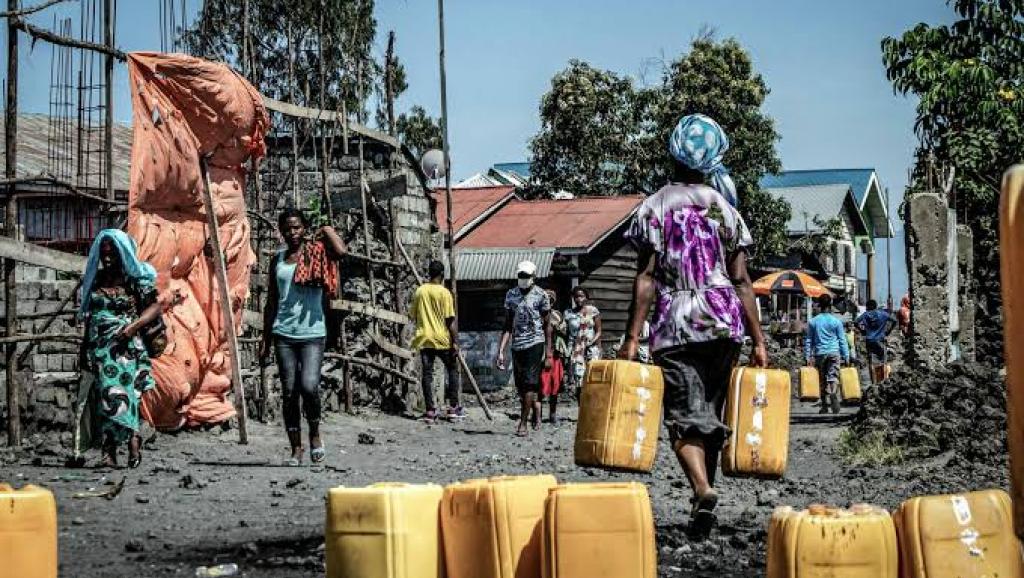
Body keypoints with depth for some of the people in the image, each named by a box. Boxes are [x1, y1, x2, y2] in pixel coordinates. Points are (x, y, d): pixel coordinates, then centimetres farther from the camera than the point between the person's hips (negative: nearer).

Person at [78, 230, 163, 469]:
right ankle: (108, 452, -6)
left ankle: (133, 440, -21)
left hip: (123, 347, -4)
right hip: (97, 348, 4)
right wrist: (85, 347, 19)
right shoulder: (96, 278, 15)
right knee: (101, 396, -4)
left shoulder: (135, 279, 0)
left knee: (119, 392, -19)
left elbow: (154, 307, -3)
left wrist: (134, 326, -17)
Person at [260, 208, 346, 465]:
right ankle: (296, 449, 9)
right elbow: (272, 301, 18)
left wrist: (327, 230, -4)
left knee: (309, 386, -18)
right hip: (284, 334, 4)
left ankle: (315, 433, 7)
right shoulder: (278, 260, 13)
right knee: (289, 392, 2)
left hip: (312, 332, -4)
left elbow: (341, 251, -22)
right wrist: (266, 339, 16)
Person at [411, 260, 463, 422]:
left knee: (427, 374, 5)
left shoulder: (419, 291, 3)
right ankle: (453, 407, 11)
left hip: (424, 339, 3)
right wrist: (455, 341, -7)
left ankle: (430, 410, 3)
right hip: (442, 339, -3)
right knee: (452, 370, 12)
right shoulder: (444, 292, -9)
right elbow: (450, 320, -11)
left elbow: (414, 316, 10)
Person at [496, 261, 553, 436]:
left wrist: (548, 353, -3)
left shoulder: (540, 295, -1)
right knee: (520, 386, 6)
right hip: (517, 345, 5)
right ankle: (536, 412, 28)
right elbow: (508, 326, 11)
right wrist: (501, 351, 3)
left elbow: (547, 326, 1)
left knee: (529, 384, -10)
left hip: (535, 344, -4)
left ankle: (522, 423, -9)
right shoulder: (511, 295, 10)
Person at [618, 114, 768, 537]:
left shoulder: (655, 207, 0)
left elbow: (646, 276, -7)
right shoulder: (725, 208, 8)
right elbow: (741, 280, 4)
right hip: (724, 323, 3)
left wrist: (632, 338, -7)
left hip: (675, 325, -3)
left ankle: (702, 489, -30)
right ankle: (702, 496, 18)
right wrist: (758, 340, 7)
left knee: (685, 415, -6)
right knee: (712, 414, 13)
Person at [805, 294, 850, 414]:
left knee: (822, 379, 8)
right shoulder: (836, 321, -1)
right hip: (834, 352, -2)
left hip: (819, 354, 2)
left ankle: (825, 405, 9)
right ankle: (834, 395, -29)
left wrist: (808, 357, 12)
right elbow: (842, 340, 3)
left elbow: (808, 340, 8)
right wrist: (846, 356, 7)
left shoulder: (813, 322, 5)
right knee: (833, 377, -4)